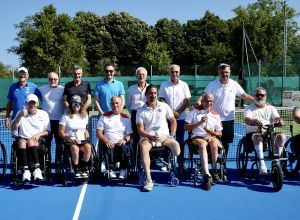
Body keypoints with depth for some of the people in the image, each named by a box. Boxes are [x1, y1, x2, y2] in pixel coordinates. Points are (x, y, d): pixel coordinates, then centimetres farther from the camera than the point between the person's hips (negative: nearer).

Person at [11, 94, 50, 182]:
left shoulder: (43, 114, 12)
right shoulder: (21, 113, 13)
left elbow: (47, 131, 9)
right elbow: (13, 128, 1)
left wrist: (39, 134, -12)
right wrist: (20, 116, -13)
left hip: (37, 139, -1)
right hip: (23, 137, 1)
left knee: (30, 142, -36)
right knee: (22, 142, -35)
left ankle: (37, 169, -39)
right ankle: (26, 171, -41)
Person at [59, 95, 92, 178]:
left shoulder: (85, 116, 16)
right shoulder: (65, 116, 4)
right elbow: (61, 132, -1)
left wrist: (87, 138, 7)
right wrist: (69, 139, -15)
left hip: (82, 140, 3)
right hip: (70, 141, -3)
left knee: (88, 146, -32)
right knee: (75, 148, -37)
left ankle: (84, 169, -19)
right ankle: (77, 171, -26)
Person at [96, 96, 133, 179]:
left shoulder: (126, 118, 16)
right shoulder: (104, 116, 15)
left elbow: (130, 134, 10)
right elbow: (98, 132, 7)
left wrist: (125, 140, -13)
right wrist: (106, 141, -11)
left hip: (121, 143, 1)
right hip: (109, 143, 0)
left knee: (123, 147, -34)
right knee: (109, 150, -35)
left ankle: (123, 170, -22)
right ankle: (111, 170, -18)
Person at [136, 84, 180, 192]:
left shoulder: (164, 106, 9)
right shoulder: (141, 111, 3)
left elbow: (173, 120, 16)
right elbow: (140, 130, -1)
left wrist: (172, 134, 4)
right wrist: (151, 137, -17)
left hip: (164, 136, 2)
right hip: (148, 137, -1)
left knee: (176, 145, -30)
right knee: (143, 147, -36)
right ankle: (148, 179, -37)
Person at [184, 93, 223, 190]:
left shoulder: (216, 115, 17)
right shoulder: (195, 112, 11)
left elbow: (219, 133, 16)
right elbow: (186, 127, 3)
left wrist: (211, 132, -7)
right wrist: (200, 122, -8)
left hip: (211, 137, 2)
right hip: (197, 137, -2)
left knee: (214, 142, -36)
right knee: (202, 144, -38)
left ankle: (214, 170, -24)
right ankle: (207, 175, -47)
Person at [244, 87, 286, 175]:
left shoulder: (271, 108, 14)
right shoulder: (249, 108, 7)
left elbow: (277, 118, -3)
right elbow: (247, 120, -13)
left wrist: (280, 121, -30)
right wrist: (253, 121, -38)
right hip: (253, 133, -3)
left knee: (281, 136, -25)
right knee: (258, 136, -36)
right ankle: (262, 164, -39)